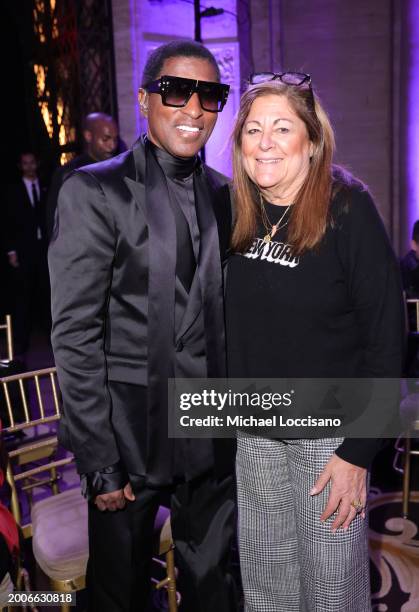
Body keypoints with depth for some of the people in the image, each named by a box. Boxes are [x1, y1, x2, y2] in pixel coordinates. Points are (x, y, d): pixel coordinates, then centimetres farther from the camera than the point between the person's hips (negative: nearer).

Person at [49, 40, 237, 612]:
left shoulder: (225, 196, 7)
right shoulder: (94, 191, -8)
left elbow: (230, 316, 10)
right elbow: (75, 334, -12)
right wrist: (98, 462, -13)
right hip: (130, 432, -4)